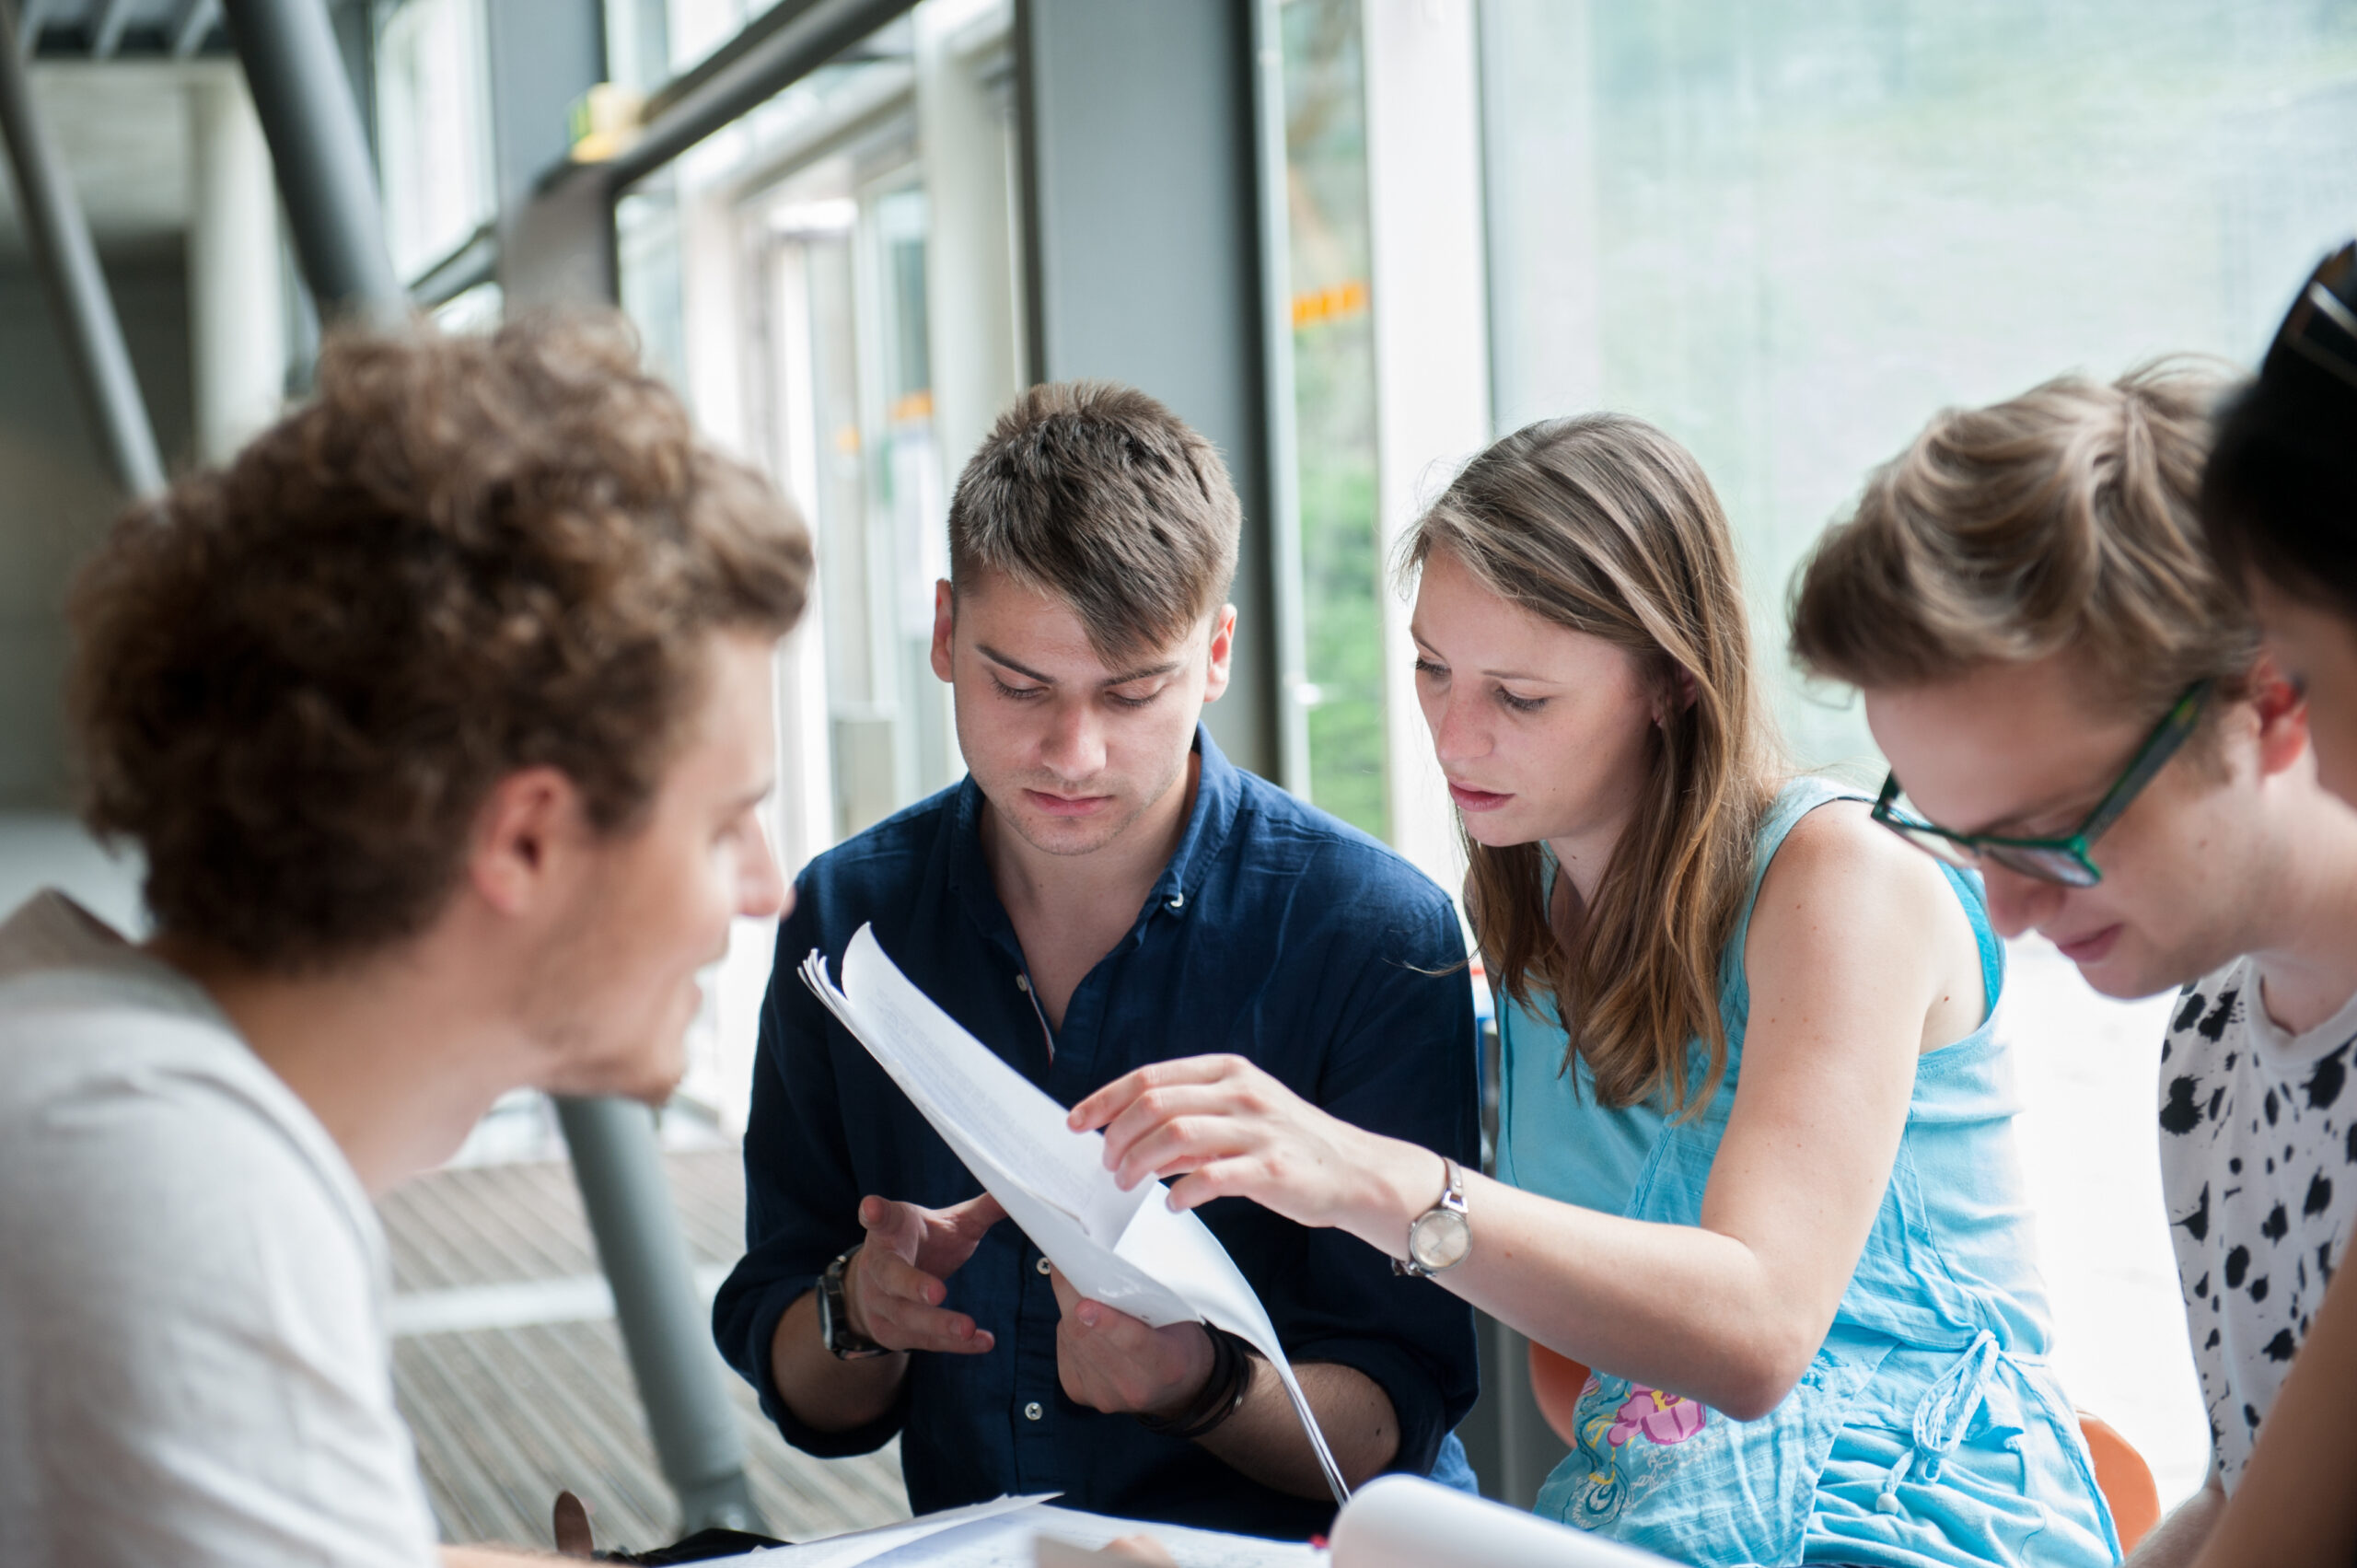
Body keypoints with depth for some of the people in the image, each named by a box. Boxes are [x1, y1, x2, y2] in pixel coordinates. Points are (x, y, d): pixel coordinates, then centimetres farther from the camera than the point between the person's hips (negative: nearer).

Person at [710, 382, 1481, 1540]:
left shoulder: (1374, 934, -9)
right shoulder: (844, 918, 2)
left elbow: (1389, 1425, -7)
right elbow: (807, 1402, 7)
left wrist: (1197, 1385, -25)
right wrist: (863, 1309, -14)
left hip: (1294, 1546, -1)